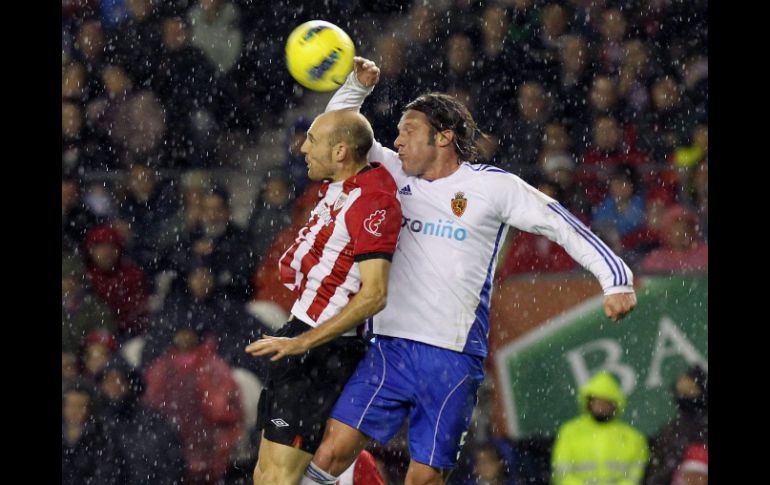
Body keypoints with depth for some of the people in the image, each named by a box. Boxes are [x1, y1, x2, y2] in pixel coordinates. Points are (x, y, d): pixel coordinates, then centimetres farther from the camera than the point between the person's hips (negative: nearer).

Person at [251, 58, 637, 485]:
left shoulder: (492, 186, 0)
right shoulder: (397, 174, 12)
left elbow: (561, 225, 3)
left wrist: (615, 278, -3)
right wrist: (357, 85, 4)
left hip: (455, 357, -3)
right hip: (390, 348, 3)